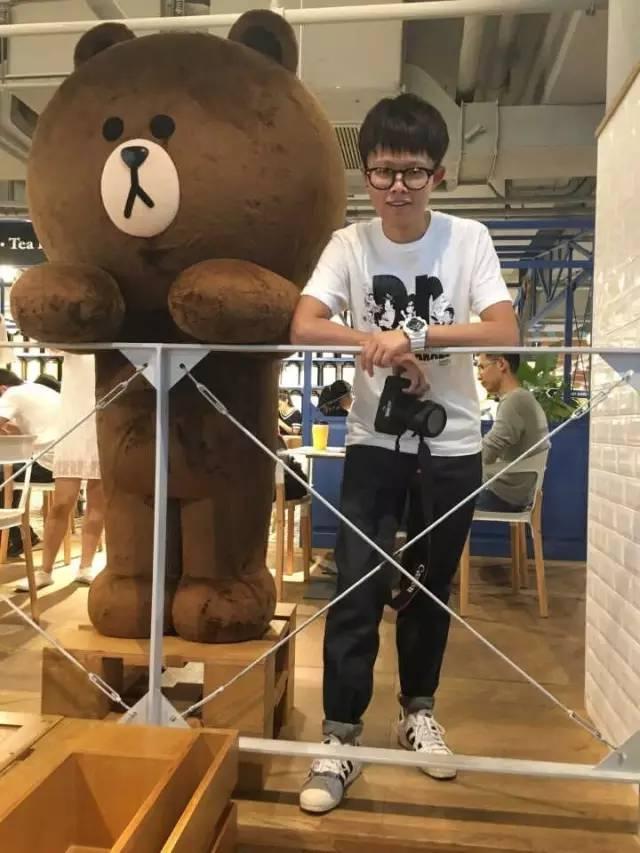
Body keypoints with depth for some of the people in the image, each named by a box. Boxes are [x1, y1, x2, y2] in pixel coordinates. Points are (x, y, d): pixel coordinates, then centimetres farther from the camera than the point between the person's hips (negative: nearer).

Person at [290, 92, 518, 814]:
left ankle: (418, 709, 36)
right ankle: (340, 738, 13)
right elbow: (303, 327, -15)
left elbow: (506, 333, -15)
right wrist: (379, 343, -31)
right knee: (358, 587, -3)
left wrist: (413, 335, -25)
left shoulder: (468, 238, -4)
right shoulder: (349, 243, -3)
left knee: (432, 585, 14)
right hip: (374, 440, 0)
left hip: (452, 444, 1)